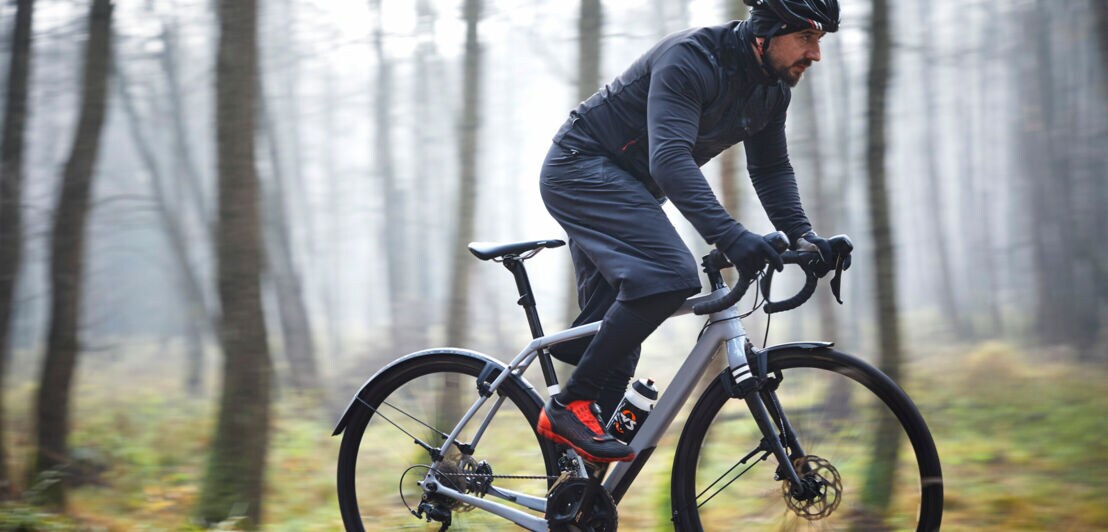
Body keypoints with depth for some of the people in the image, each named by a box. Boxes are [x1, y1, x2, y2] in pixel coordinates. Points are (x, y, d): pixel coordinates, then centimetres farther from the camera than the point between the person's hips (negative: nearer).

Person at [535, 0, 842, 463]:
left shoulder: (772, 89, -1)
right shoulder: (690, 60, -28)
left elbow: (771, 169, 8)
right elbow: (670, 159, -39)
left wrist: (800, 235, -8)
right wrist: (729, 236, -48)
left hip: (628, 188, 9)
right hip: (581, 167, -9)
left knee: (615, 329, 8)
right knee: (668, 276, -28)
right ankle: (569, 406, -20)